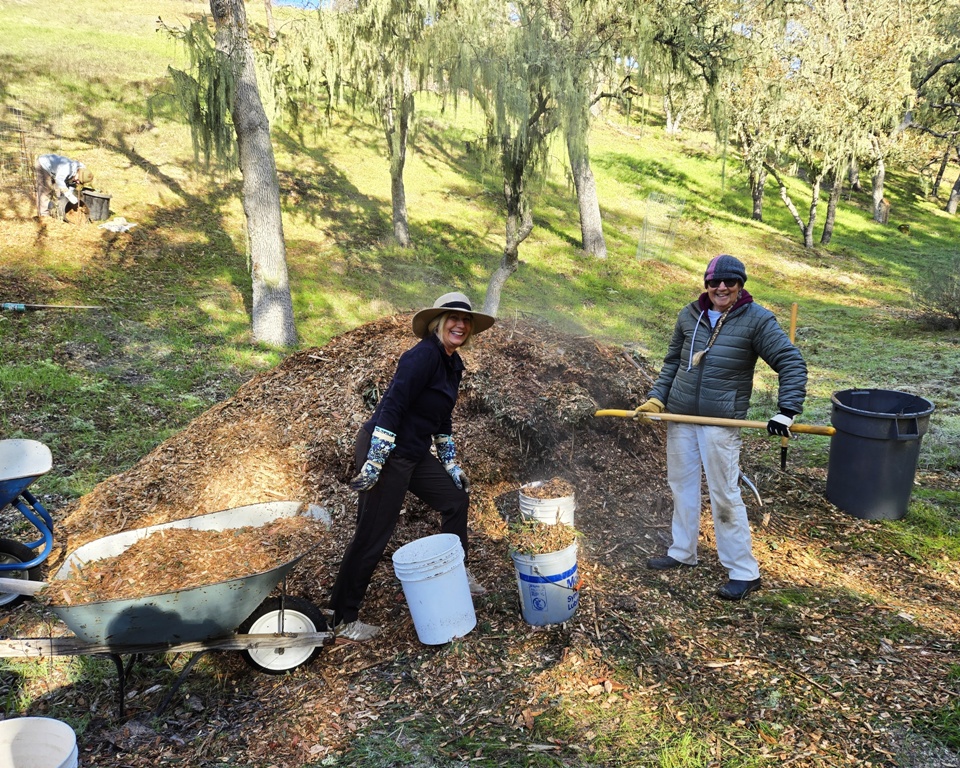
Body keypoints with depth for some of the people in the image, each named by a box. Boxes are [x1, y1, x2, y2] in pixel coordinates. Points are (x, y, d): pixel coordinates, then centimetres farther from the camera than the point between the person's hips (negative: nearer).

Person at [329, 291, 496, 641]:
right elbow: (392, 405, -24)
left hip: (415, 453, 10)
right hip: (385, 450, -9)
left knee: (455, 497, 17)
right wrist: (374, 462, -26)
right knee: (373, 535, -4)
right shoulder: (423, 355, -18)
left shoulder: (453, 364, 11)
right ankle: (342, 619, 8)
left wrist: (452, 465, 22)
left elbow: (442, 419, 21)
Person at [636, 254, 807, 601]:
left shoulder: (757, 320, -8)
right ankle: (682, 552, 33)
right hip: (680, 414, 5)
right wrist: (656, 398, 5)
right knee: (681, 483, 15)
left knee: (724, 494, -2)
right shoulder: (689, 316, 5)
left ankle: (745, 572, 11)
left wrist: (787, 412, -19)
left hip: (721, 420, -5)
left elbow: (792, 364, -10)